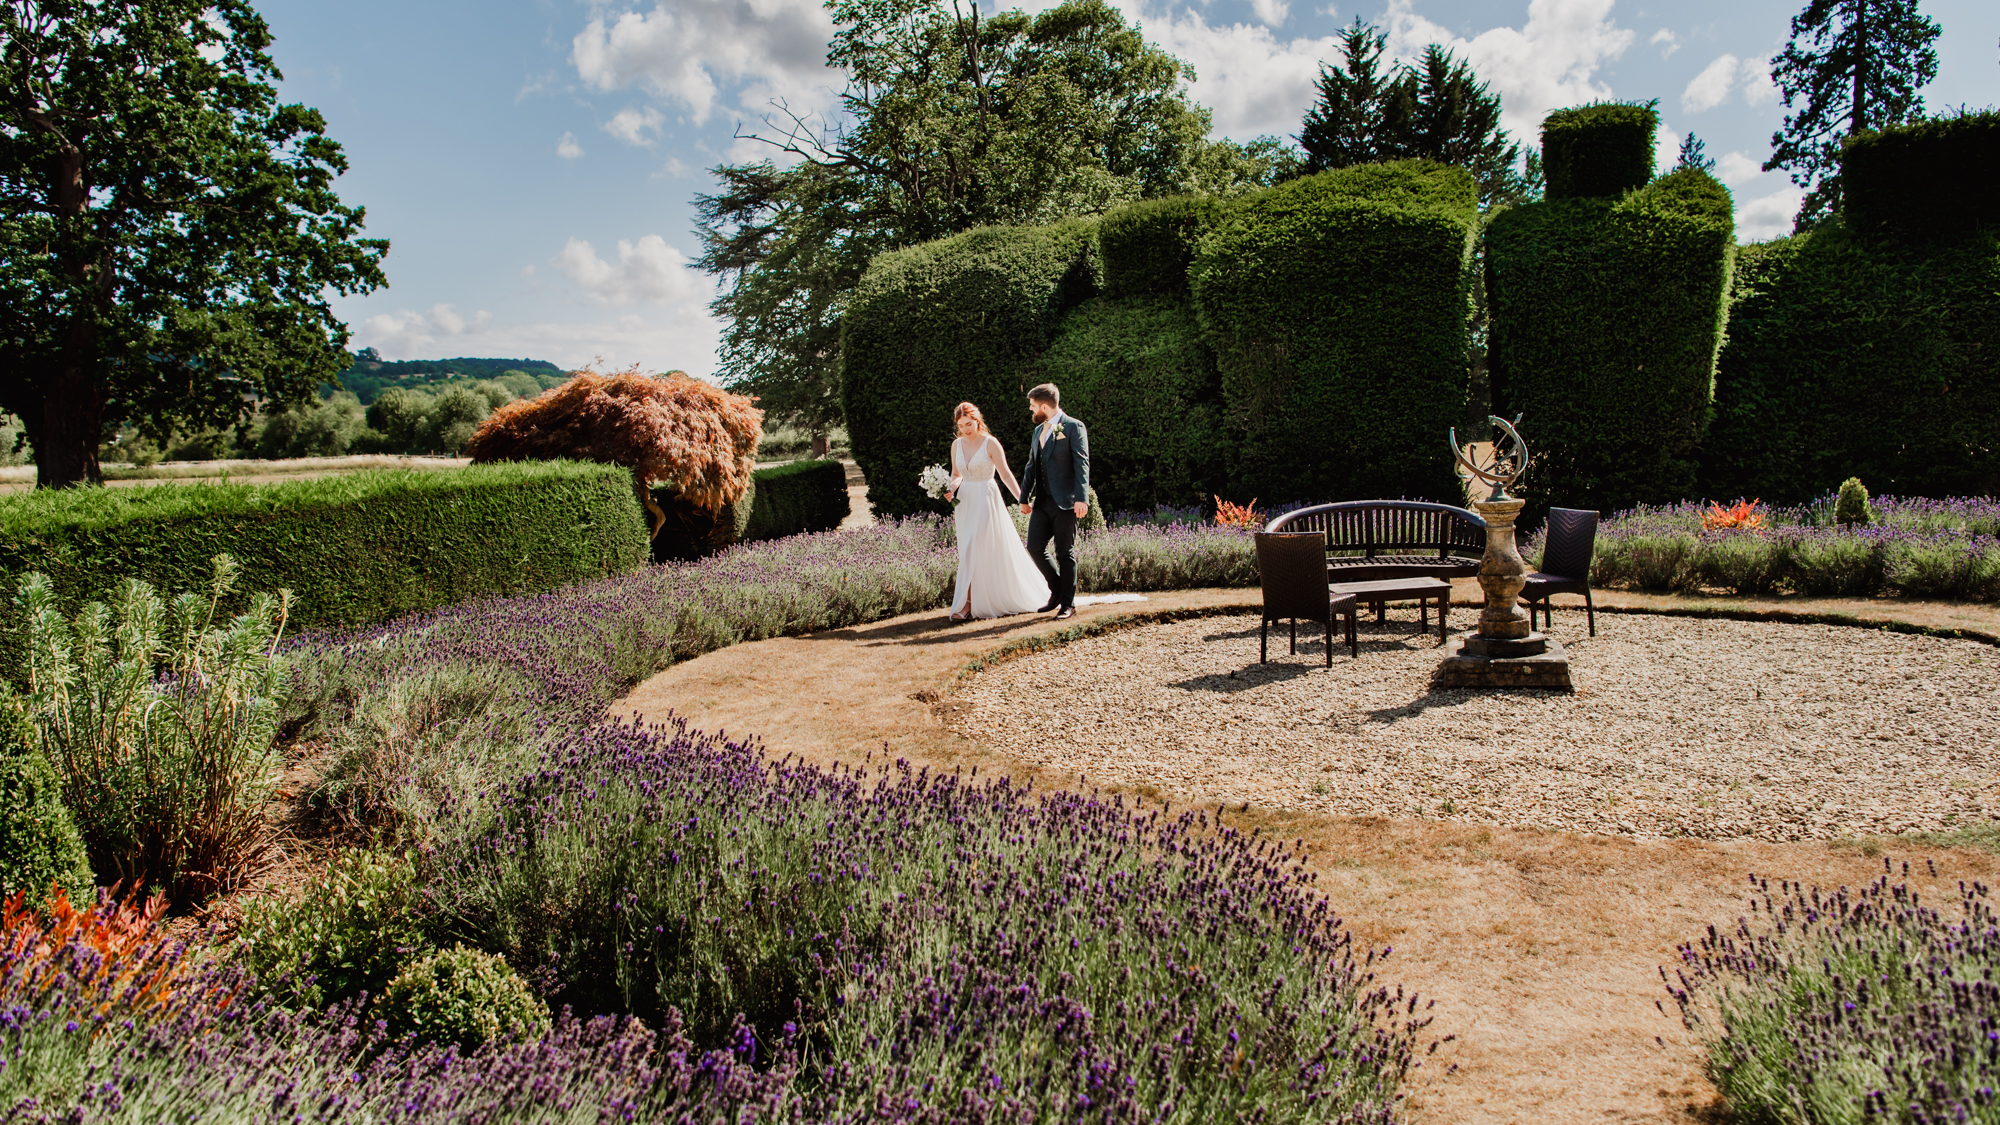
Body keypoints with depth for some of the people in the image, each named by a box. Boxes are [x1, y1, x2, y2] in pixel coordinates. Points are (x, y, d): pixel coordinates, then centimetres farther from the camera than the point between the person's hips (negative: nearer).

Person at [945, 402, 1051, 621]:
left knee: (972, 552, -12)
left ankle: (966, 605, -10)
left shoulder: (990, 443, -9)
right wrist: (951, 489, -5)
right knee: (971, 553, 9)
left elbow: (1005, 474, -8)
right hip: (965, 502, 6)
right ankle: (977, 602, 21)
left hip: (986, 501, -6)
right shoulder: (957, 444, 7)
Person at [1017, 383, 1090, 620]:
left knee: (1065, 554, -1)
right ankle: (1057, 590, 20)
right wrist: (1025, 497, 21)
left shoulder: (1073, 427, -6)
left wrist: (1081, 498, -23)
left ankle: (1068, 604, 10)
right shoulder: (1039, 430, 18)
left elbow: (1082, 464, -14)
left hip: (1065, 502, -7)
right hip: (1042, 501, 7)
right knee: (1035, 547, 0)